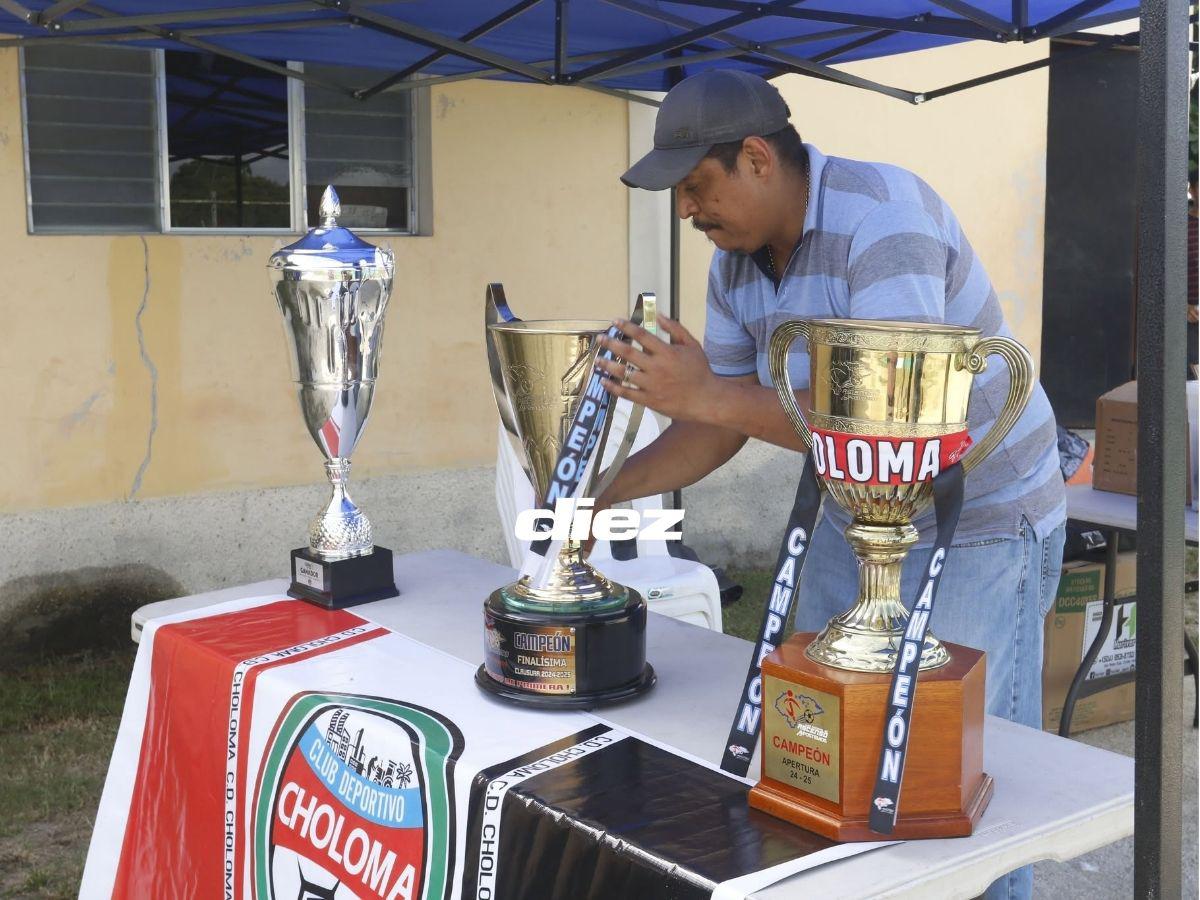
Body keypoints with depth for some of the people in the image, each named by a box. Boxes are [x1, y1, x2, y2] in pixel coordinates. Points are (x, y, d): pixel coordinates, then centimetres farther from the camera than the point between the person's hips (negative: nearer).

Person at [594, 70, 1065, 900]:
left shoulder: (881, 217, -26)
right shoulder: (738, 260, -1)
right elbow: (722, 425, 4)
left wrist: (708, 393, -34)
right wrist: (608, 490, -9)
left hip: (981, 524, -8)